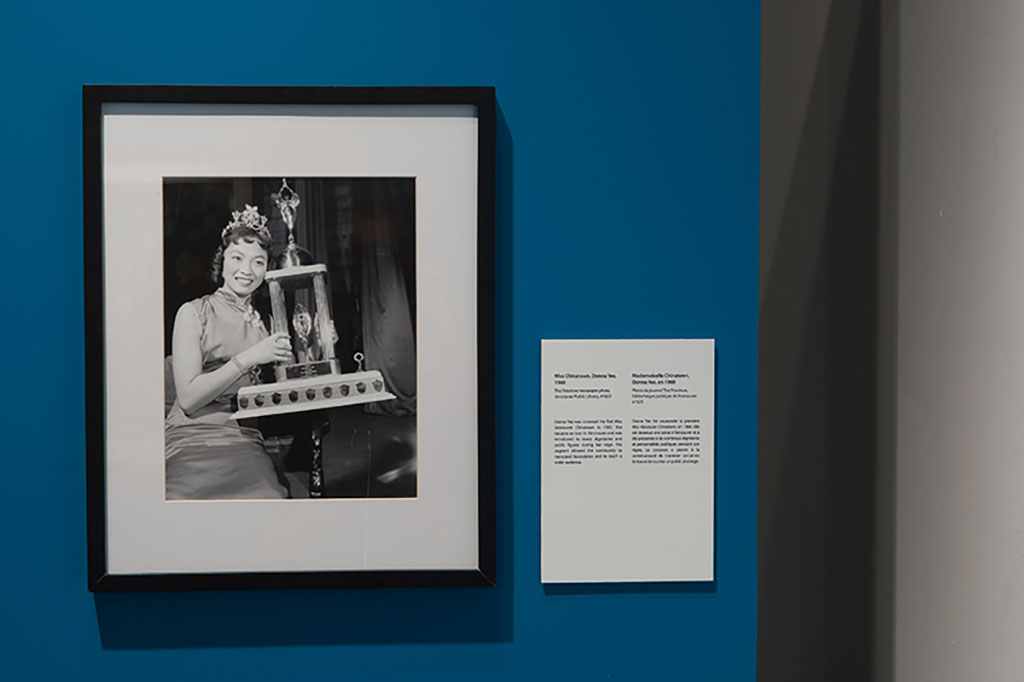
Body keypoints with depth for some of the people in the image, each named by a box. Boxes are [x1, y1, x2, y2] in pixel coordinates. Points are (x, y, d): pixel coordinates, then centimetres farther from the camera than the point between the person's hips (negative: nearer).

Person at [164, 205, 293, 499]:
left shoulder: (261, 321, 17)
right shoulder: (194, 313, 2)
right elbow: (188, 398, -8)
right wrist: (248, 358, -15)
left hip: (244, 439, 4)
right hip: (192, 439, -4)